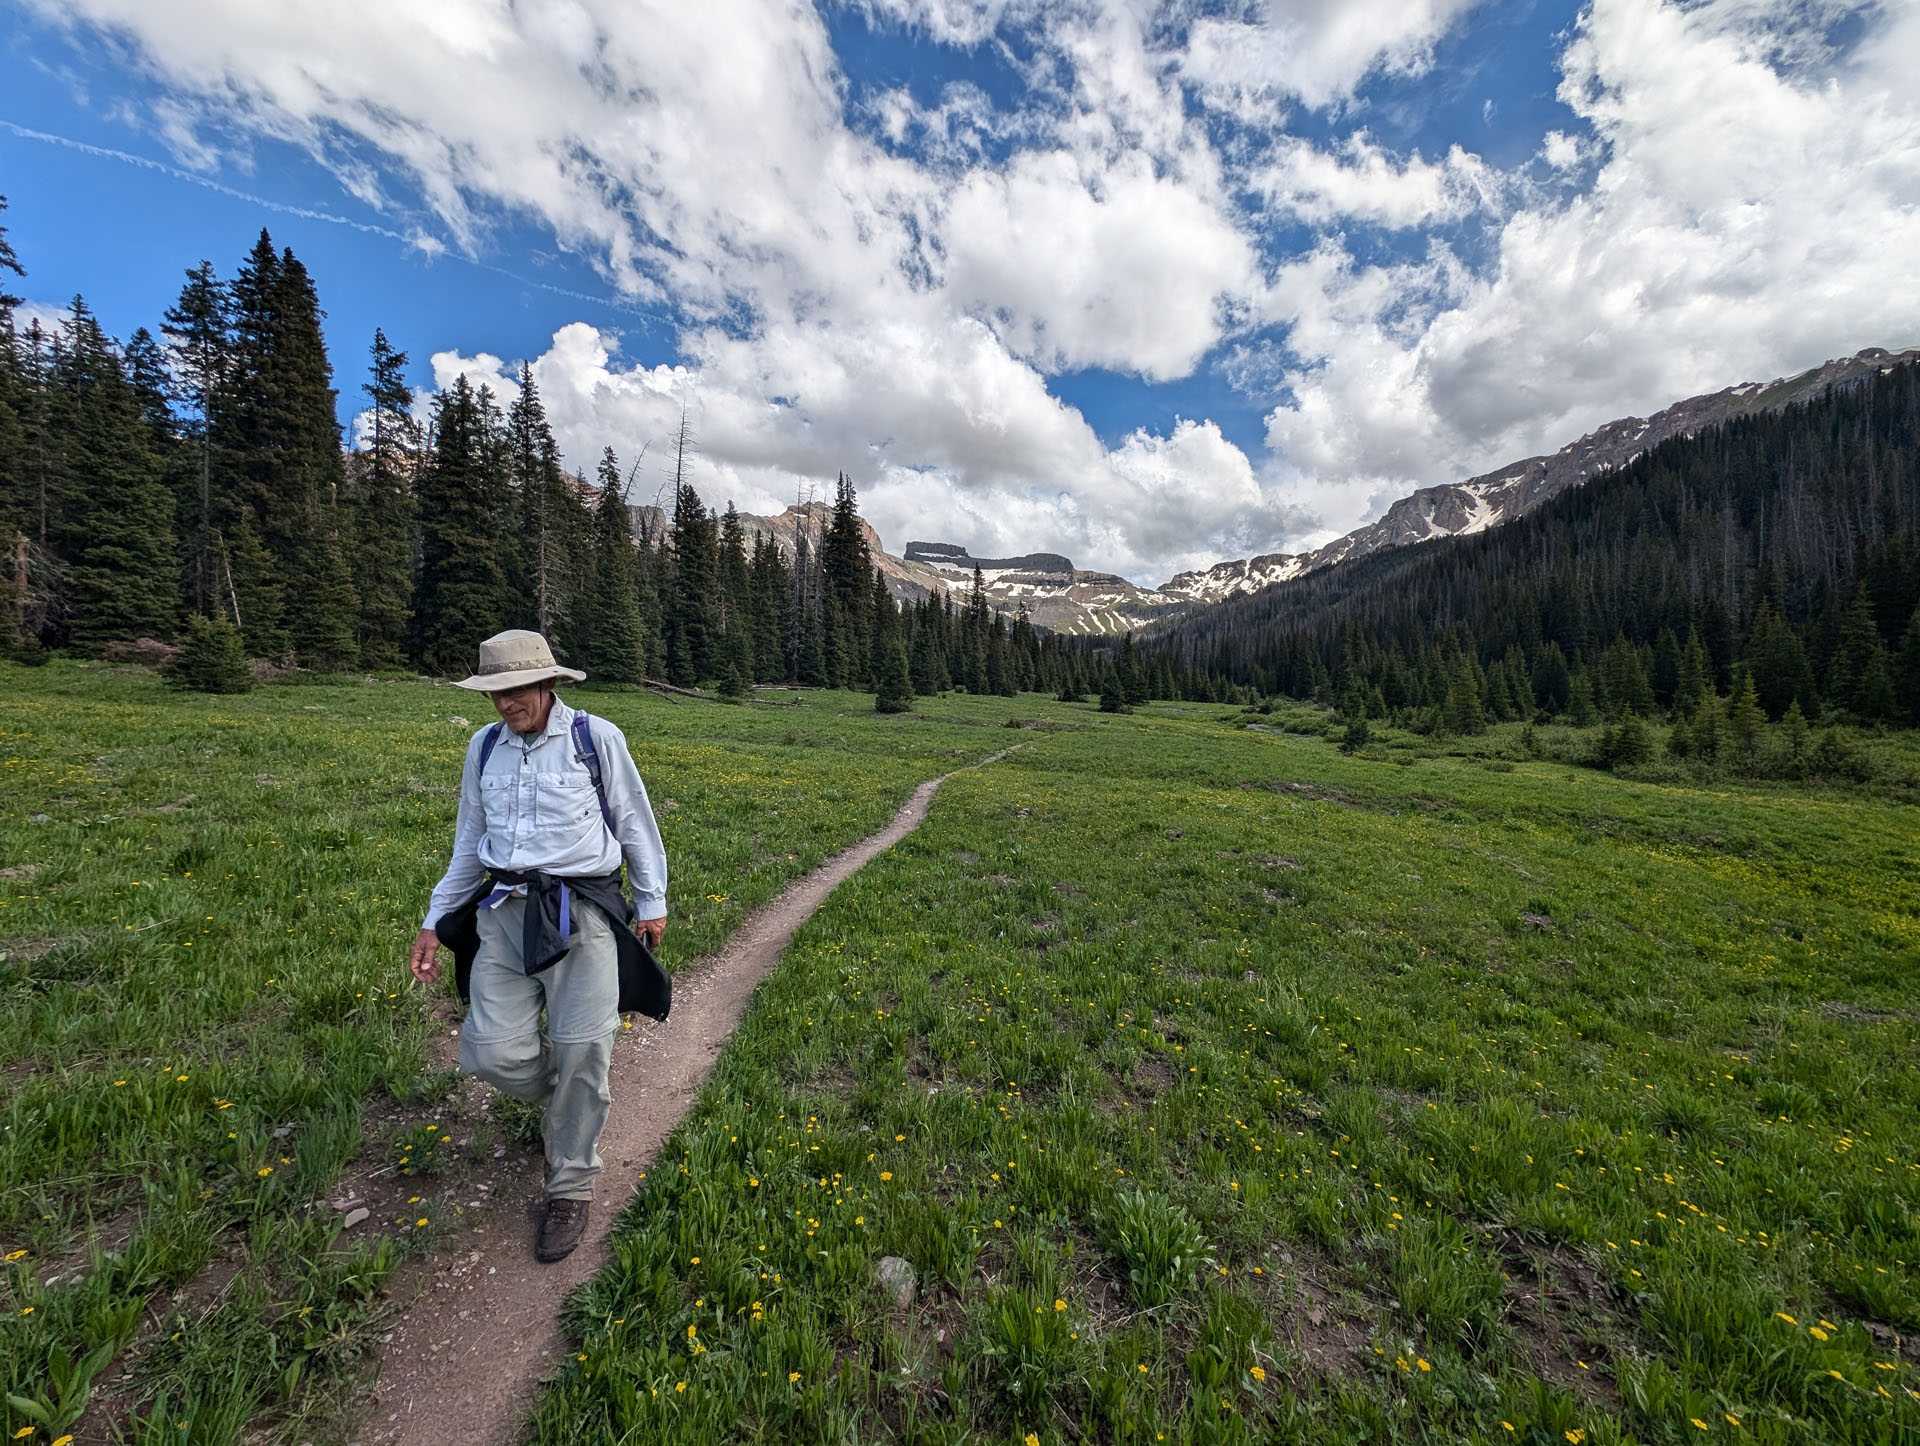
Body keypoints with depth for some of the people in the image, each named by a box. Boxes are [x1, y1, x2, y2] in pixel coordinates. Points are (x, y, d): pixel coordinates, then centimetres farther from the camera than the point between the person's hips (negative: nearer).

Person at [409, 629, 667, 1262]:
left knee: (581, 1056, 0)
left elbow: (635, 825, 4)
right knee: (494, 1053, -4)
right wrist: (434, 922, 19)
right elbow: (470, 843, 20)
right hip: (505, 912, 4)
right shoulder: (484, 747, 10)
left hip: (580, 913, -4)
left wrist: (652, 903, 7)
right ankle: (564, 1099, 32)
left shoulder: (597, 738, -3)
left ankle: (570, 1190, 24)